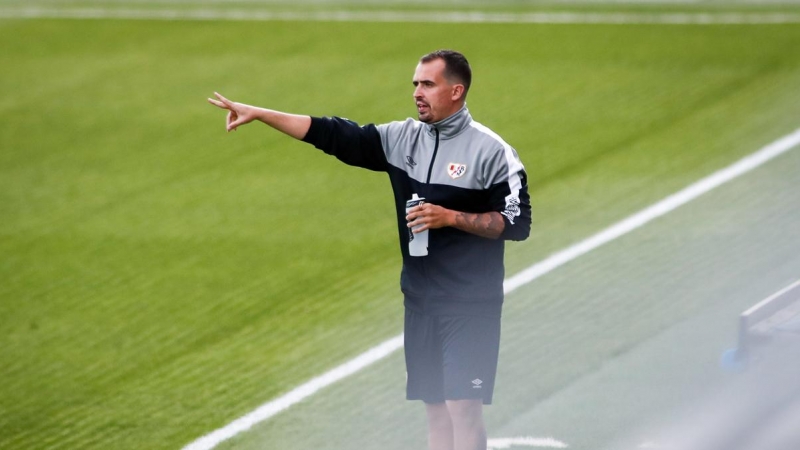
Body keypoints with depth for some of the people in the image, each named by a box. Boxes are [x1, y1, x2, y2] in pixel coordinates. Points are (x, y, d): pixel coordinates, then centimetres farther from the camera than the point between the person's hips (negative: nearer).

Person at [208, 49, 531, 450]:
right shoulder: (403, 138, 6)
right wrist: (257, 113, -1)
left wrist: (450, 217, -19)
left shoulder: (491, 152, -9)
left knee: (461, 405, -12)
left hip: (469, 304, -6)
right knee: (434, 406, 9)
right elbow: (335, 136, 4)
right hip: (419, 298, 6)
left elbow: (517, 223, -10)